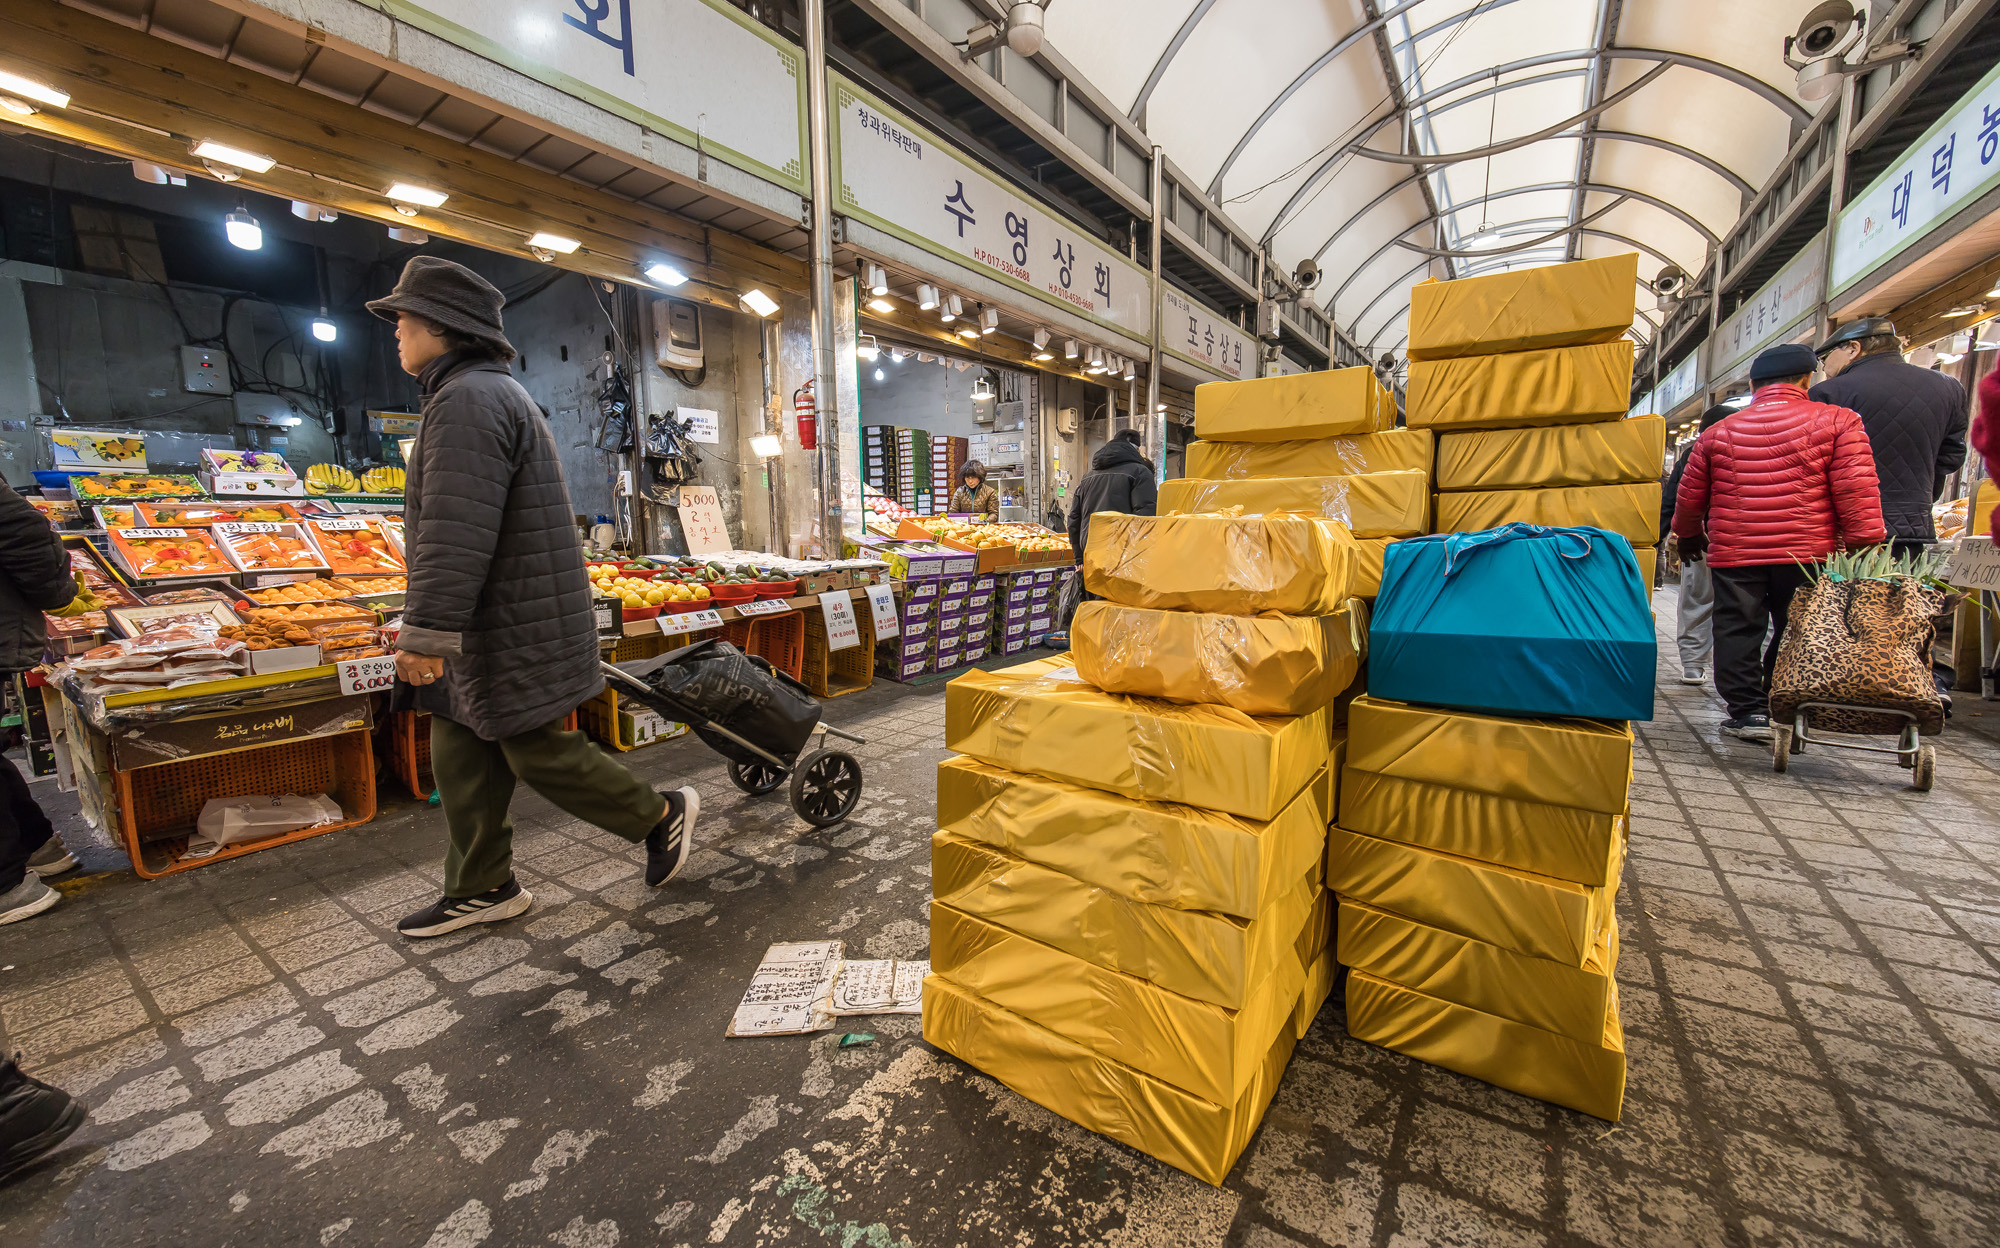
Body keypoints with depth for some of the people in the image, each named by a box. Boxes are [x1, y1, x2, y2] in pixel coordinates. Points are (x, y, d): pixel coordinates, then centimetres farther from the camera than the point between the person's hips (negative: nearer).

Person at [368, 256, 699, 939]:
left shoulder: (469, 397, -16)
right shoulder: (488, 393, 20)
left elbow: (455, 534, -25)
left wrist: (425, 633, -22)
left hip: (511, 633, -11)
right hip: (486, 629, 11)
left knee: (540, 754, -1)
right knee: (461, 761, 14)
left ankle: (661, 817, 16)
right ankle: (482, 890, 27)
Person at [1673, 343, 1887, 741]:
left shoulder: (1718, 433, 7)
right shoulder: (1835, 421, 1)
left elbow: (1689, 496, 15)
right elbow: (1857, 492, -5)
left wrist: (1689, 536, 31)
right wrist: (1865, 549, -1)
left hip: (1733, 554, 1)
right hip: (1807, 553, 0)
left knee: (1738, 632, 6)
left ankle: (1748, 711, 8)